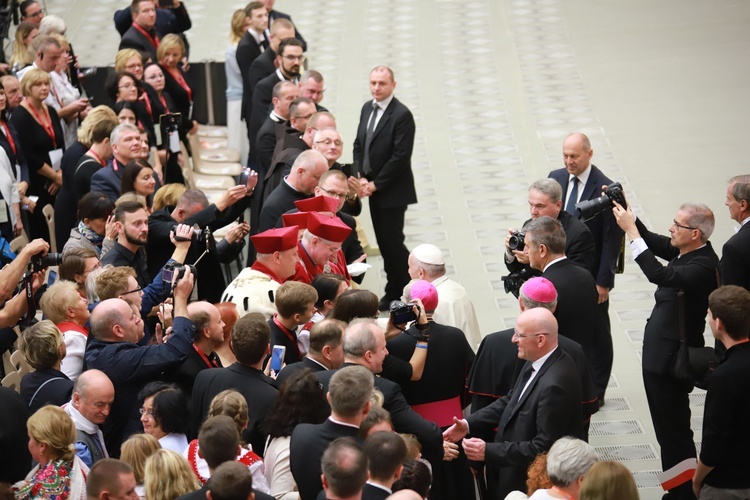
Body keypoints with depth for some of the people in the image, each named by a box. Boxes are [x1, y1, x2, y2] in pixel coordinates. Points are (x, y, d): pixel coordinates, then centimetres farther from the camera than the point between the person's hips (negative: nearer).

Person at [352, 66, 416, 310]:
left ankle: (401, 292, 8)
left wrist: (375, 184, -16)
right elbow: (358, 145, 13)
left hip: (392, 190, -7)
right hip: (372, 187, 7)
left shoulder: (402, 115, -16)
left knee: (392, 241, -5)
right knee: (383, 241, 12)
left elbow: (401, 157, -19)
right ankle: (394, 291, 21)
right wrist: (361, 178, -1)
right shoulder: (367, 109, 8)